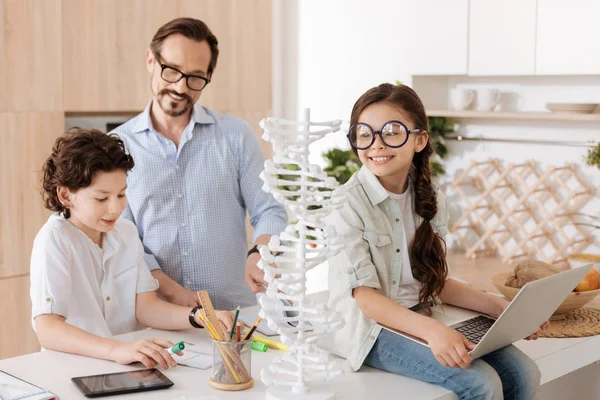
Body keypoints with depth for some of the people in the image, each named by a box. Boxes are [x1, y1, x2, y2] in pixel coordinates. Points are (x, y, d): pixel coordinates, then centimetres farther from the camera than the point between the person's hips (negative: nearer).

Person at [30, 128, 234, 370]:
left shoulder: (126, 233, 7)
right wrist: (116, 350, -37)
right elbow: (47, 329, -23)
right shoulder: (54, 240, -12)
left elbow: (145, 308, 2)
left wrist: (199, 317, -16)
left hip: (131, 364, 4)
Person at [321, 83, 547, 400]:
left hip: (419, 318, 6)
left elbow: (435, 281, 10)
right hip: (368, 326, -6)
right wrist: (432, 331, -36)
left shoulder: (430, 199, 4)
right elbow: (365, 297, -20)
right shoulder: (346, 204, -15)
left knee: (522, 373, -9)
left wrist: (500, 308, -3)